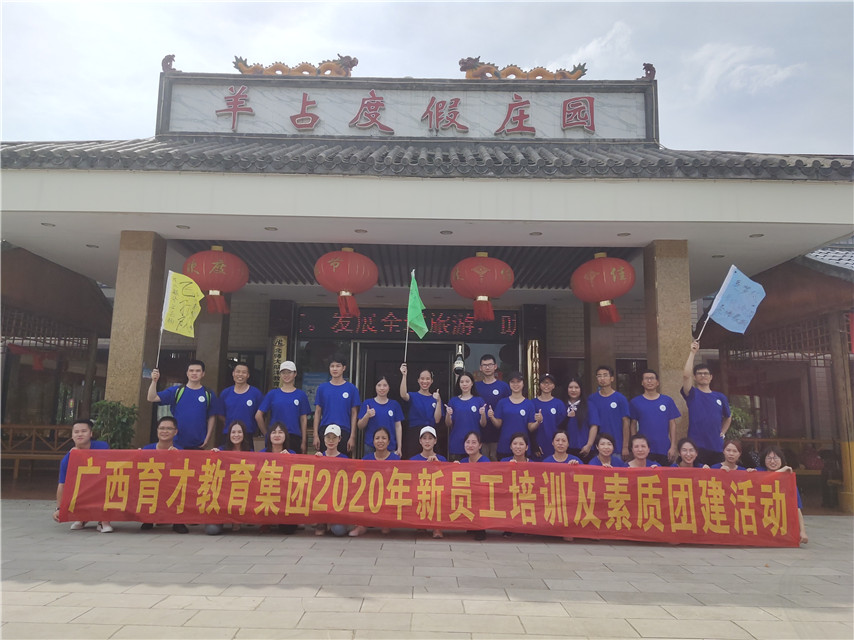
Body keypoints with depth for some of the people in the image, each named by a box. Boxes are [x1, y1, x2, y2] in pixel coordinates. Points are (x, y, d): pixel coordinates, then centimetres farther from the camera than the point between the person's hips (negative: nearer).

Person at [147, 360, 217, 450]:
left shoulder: (209, 394, 2)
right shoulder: (176, 390, 2)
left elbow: (212, 418, 3)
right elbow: (152, 398, -4)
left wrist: (208, 438, -3)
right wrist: (154, 381, -18)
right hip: (176, 443, 0)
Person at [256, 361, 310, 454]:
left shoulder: (301, 395, 6)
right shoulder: (272, 394, 6)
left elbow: (303, 419, 6)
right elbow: (258, 416, 7)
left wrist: (304, 442, 1)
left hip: (295, 439, 0)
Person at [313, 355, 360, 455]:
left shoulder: (351, 388, 3)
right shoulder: (322, 388, 7)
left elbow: (354, 414, 2)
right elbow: (317, 412, 8)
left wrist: (352, 436, -4)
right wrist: (315, 435, 0)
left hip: (344, 432, -1)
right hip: (324, 431, 1)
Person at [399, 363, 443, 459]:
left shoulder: (435, 398, 10)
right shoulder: (413, 396, 5)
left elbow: (437, 420, -1)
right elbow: (403, 395, -21)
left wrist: (438, 401, -11)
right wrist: (404, 375, -28)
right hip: (414, 433, -2)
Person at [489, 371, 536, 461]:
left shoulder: (529, 404, 3)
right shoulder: (503, 402, 5)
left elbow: (531, 428, 1)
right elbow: (498, 424, 3)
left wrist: (538, 422, -17)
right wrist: (492, 417, -15)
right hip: (504, 446, 1)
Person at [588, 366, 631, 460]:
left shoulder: (620, 398, -1)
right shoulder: (592, 399, 4)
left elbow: (626, 423, -1)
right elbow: (594, 425, 3)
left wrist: (625, 447, -5)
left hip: (617, 448, -2)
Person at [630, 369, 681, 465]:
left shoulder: (667, 401, 4)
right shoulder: (635, 402, 3)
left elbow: (672, 424, 5)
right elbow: (633, 425, 7)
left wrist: (673, 447, -1)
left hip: (664, 450, 1)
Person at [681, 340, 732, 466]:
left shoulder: (720, 397, 13)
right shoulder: (692, 394, 1)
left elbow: (728, 417, 27)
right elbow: (686, 375, -16)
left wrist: (722, 432, 12)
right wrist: (692, 352, -14)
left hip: (716, 446, 4)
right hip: (696, 445, -4)